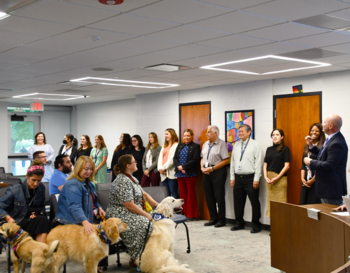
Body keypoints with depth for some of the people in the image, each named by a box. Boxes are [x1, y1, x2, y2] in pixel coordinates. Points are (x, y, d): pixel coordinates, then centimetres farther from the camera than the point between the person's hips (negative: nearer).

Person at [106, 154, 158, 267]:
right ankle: (135, 260, -11)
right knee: (147, 224, -25)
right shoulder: (123, 182, -19)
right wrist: (146, 215, -14)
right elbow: (130, 205, -22)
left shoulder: (131, 178, 13)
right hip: (121, 217, -10)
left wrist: (156, 205, 3)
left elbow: (144, 194, 16)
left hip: (133, 214, 10)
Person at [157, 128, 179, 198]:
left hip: (171, 173, -7)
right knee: (166, 193, 7)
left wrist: (164, 168, -10)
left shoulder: (176, 145, -3)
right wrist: (160, 168, -2)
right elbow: (160, 158, 14)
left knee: (173, 192, -8)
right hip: (163, 174, 7)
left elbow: (173, 159, -12)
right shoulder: (164, 146, 24)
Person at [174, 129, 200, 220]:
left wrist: (183, 166, -14)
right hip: (180, 174, 5)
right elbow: (175, 158, 10)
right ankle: (183, 213, 13)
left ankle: (191, 214, 4)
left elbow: (195, 160, -11)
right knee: (182, 193, 7)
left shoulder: (196, 146, 0)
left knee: (190, 193, -1)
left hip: (190, 174, -5)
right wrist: (178, 167, -9)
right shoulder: (180, 146, 18)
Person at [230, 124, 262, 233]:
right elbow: (232, 162, 15)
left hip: (250, 178, -5)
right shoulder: (236, 145, 13)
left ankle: (256, 225, 9)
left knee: (254, 202, -1)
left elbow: (258, 162, -8)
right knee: (238, 202, 11)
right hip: (238, 178, 5)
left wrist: (256, 179, -12)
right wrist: (232, 177, 10)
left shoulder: (254, 145, -3)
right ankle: (239, 223, 24)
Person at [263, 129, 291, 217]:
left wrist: (276, 178, -12)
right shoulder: (269, 149, 16)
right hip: (269, 179, 5)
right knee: (271, 202, 5)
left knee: (280, 202, -7)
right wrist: (266, 177, -2)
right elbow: (265, 164, 14)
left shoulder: (285, 149, 0)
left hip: (280, 179, -5)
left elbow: (287, 166, -6)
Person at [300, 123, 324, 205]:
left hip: (316, 181, -6)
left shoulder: (323, 147, -7)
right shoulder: (307, 147, 15)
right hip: (306, 182, 7)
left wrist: (312, 180, -12)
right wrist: (303, 178, 1)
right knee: (304, 204, 6)